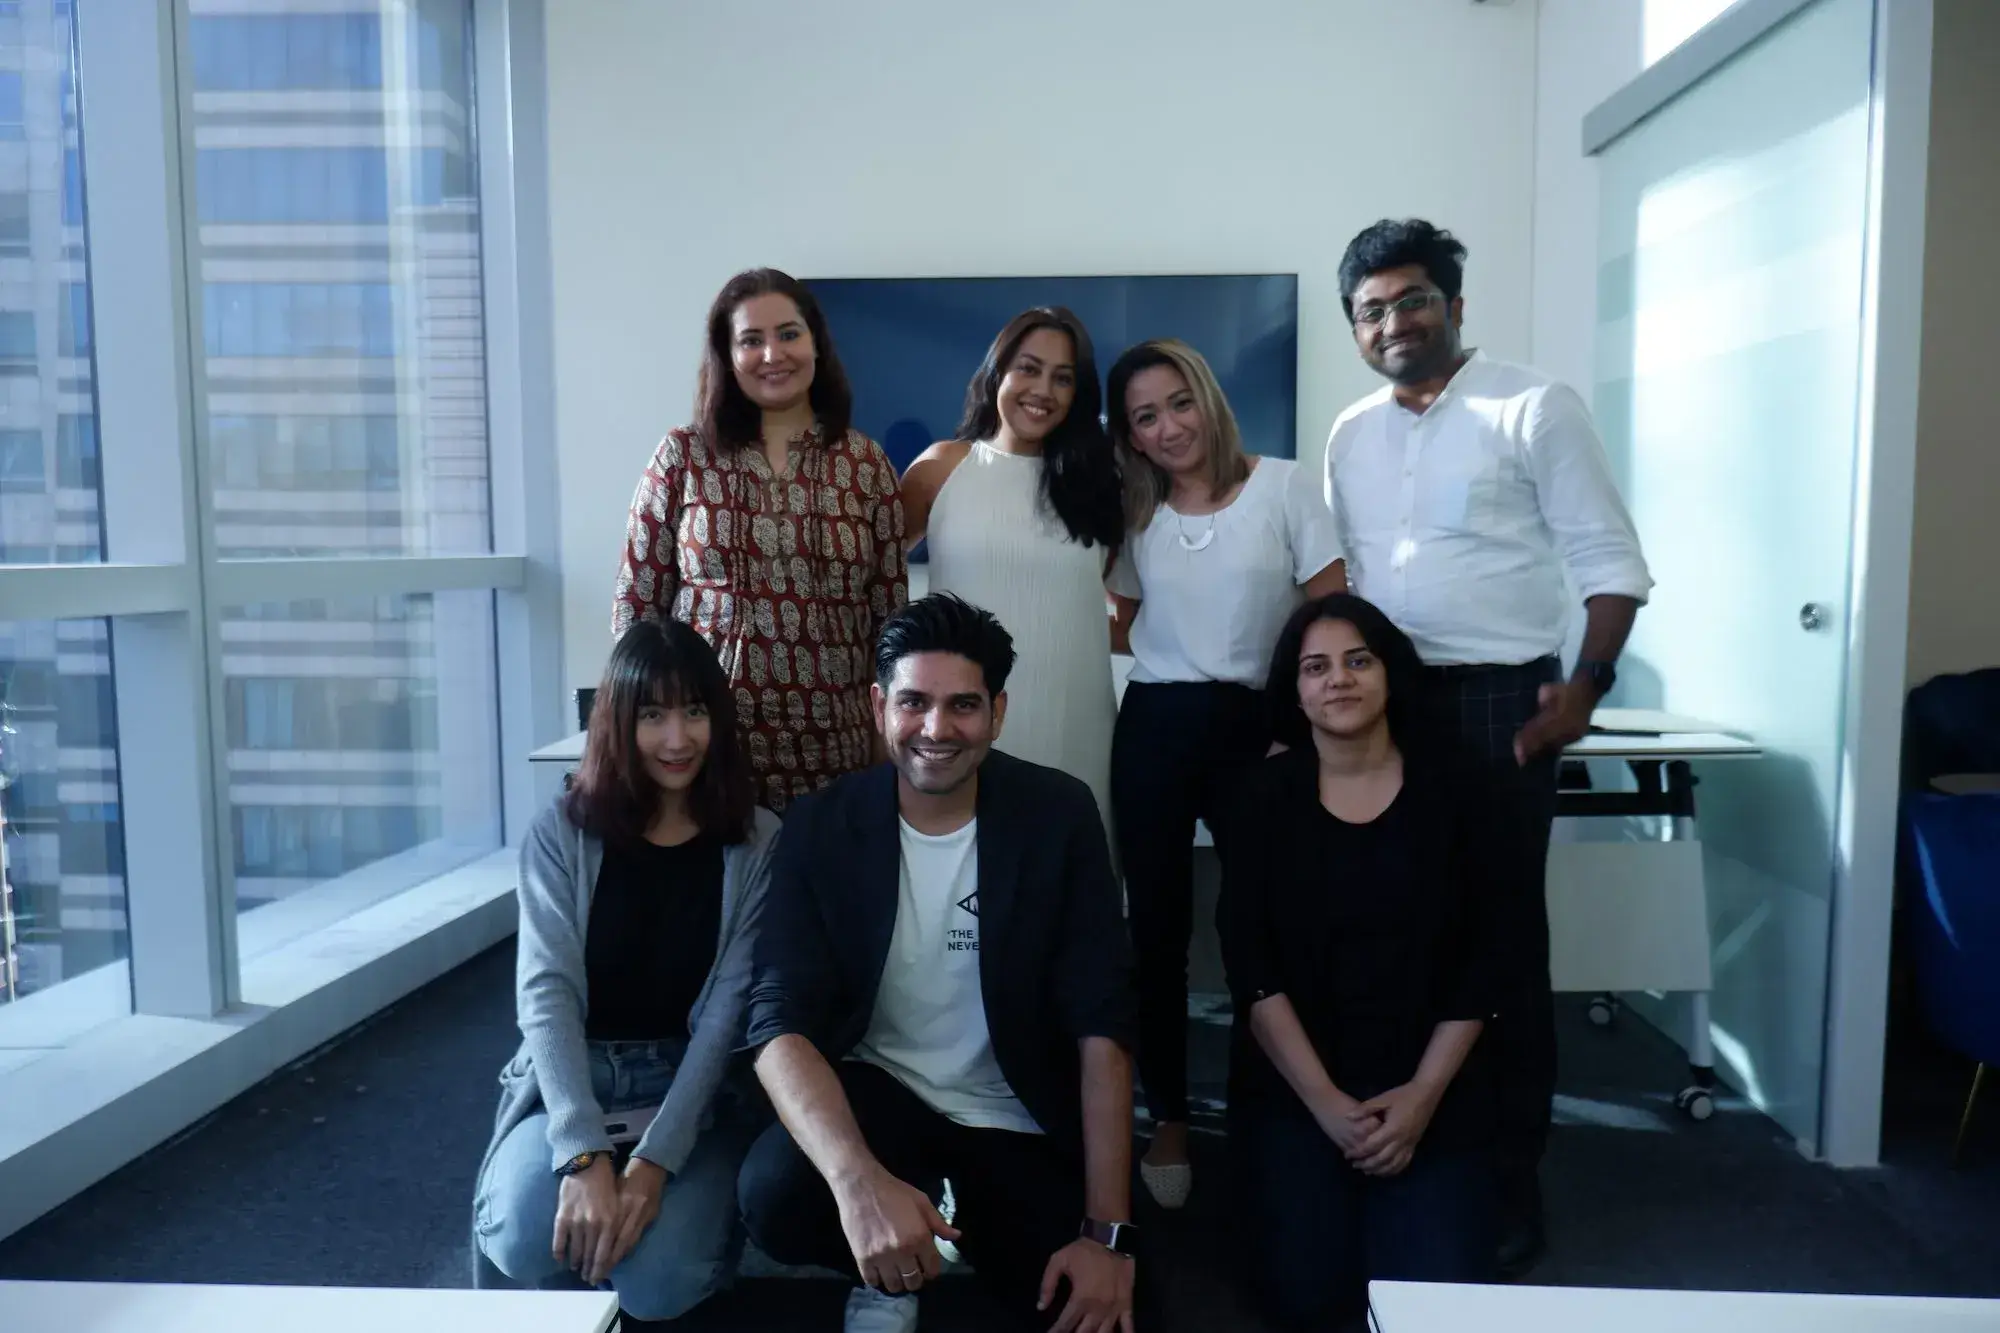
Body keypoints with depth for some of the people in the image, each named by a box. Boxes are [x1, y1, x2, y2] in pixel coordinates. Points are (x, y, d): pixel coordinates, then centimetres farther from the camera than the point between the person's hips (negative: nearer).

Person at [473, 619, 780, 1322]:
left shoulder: (757, 842, -4)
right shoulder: (562, 833, -2)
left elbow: (729, 1009, -10)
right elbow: (546, 991, -11)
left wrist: (655, 1160, -22)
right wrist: (584, 1156, -25)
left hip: (698, 1089, -1)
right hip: (570, 1079, 1)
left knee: (656, 1280, -25)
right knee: (524, 1245, -27)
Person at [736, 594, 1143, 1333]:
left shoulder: (1058, 816, -13)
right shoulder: (822, 826, -12)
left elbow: (1102, 1024, -14)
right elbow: (781, 1022, -22)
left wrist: (1108, 1231, -21)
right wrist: (859, 1181, -41)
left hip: (1018, 1116, 1)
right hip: (877, 1091, 0)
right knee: (774, 1191, -31)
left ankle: (966, 1211, 15)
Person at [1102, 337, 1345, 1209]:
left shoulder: (1282, 488, -1)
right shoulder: (1132, 516, 8)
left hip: (1257, 726, -2)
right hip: (1155, 730, 3)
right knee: (1157, 929, 7)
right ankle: (1168, 1121, 20)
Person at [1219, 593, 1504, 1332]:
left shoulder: (1452, 790, -1)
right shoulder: (1266, 794, -2)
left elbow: (1481, 960, -2)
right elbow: (1250, 964, -7)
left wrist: (1423, 1094, -11)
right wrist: (1325, 1100, -14)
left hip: (1431, 1084, 1)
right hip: (1292, 1082, 0)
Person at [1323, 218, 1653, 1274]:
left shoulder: (1534, 408, -4)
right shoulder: (1350, 436, 12)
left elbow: (1611, 563, -7)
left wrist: (1586, 687, -18)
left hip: (1497, 700, -5)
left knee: (1500, 936, 1)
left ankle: (1507, 1179, 15)